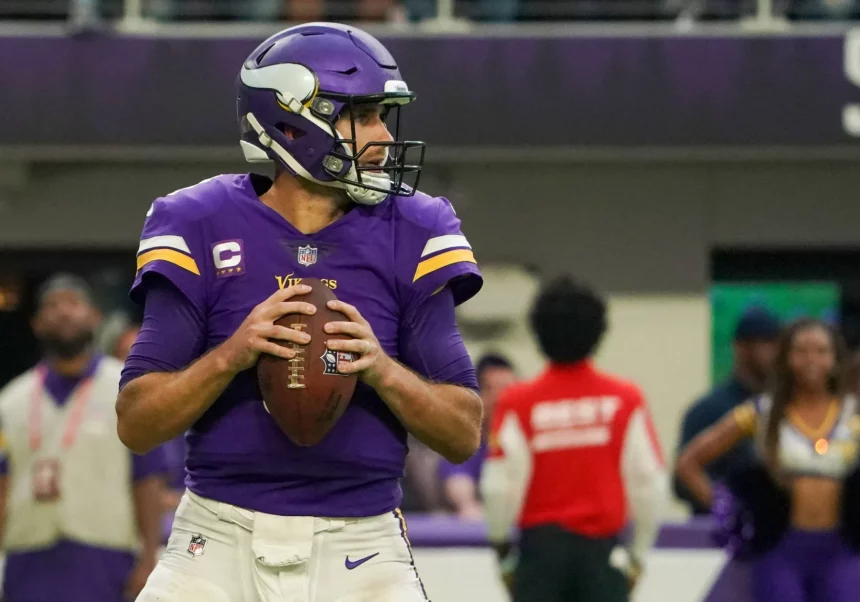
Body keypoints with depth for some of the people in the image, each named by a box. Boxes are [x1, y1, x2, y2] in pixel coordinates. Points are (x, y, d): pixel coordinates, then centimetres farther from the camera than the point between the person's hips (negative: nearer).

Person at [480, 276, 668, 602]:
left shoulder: (518, 402, -8)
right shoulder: (625, 399, -3)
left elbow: (500, 483, -10)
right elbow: (649, 481, -2)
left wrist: (501, 544, 7)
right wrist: (638, 550, 11)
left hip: (541, 547, -1)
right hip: (603, 550, 1)